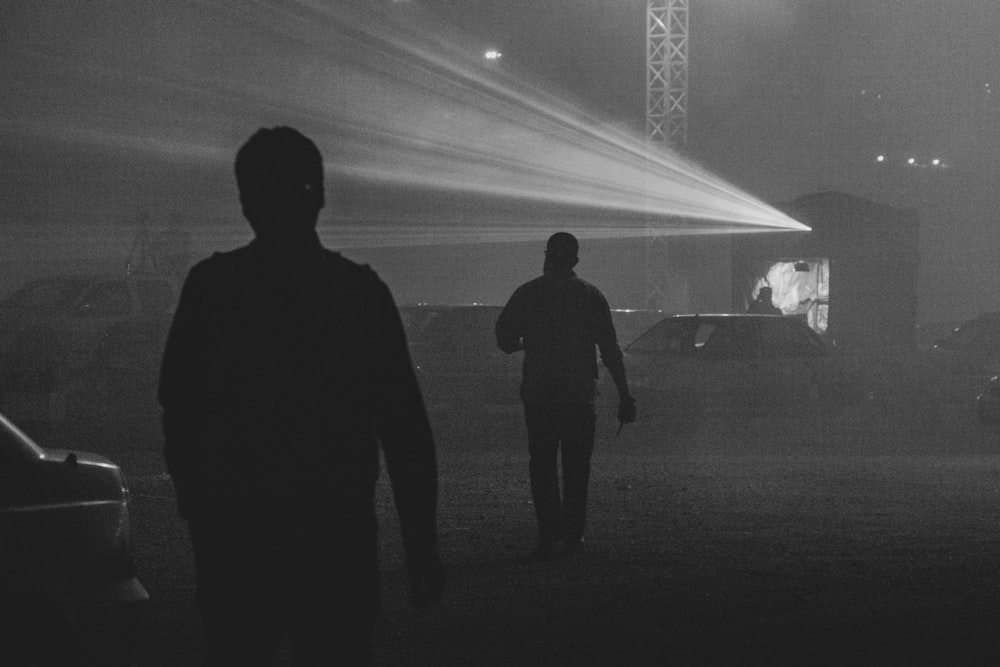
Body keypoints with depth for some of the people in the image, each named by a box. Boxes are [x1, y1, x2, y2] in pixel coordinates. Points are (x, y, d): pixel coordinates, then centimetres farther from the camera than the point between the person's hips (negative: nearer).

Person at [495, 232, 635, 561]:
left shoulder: (527, 294, -1)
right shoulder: (590, 295, 1)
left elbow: (505, 341, 1)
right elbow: (610, 350, -1)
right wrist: (625, 396, 2)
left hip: (538, 393, 0)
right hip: (579, 394, 0)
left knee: (542, 464, 4)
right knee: (576, 465, 10)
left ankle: (549, 534, -6)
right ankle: (572, 535, 10)